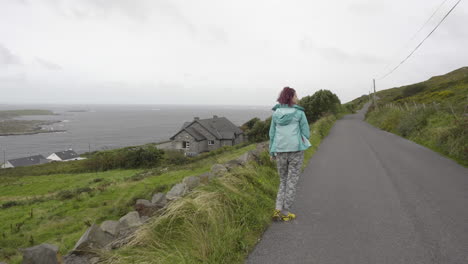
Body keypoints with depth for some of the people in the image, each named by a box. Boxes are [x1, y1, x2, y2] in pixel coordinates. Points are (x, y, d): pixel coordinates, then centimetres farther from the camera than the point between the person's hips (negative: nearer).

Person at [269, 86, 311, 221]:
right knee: (292, 182, 7)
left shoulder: (276, 113, 3)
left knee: (283, 181, 16)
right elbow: (306, 133, -2)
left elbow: (272, 134, 4)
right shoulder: (299, 113, -6)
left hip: (280, 151, 3)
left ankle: (278, 210, 4)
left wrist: (271, 152, 12)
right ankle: (285, 212, 10)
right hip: (295, 150, -3)